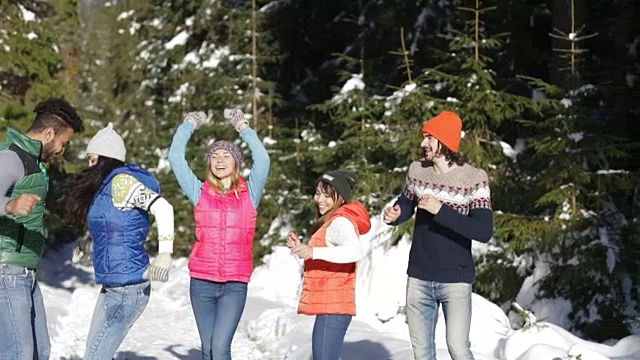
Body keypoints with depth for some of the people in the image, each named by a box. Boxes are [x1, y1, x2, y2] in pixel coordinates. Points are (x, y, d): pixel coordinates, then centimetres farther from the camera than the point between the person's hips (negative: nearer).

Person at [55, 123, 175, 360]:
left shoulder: (121, 181, -13)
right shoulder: (104, 187, 16)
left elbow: (162, 207, -25)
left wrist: (165, 254, -32)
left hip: (127, 288, -10)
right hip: (112, 286, 10)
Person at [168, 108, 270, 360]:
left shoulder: (249, 194, 5)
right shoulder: (200, 193, 8)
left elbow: (263, 161, -9)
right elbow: (175, 157, 5)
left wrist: (242, 127, -3)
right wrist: (190, 124, 14)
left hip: (235, 284, -2)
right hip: (201, 282, 2)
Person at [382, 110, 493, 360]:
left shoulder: (474, 179, -13)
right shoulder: (416, 171, 2)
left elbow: (484, 232, -20)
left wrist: (441, 211, -27)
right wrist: (394, 216, -4)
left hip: (455, 280, -5)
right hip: (419, 279, 5)